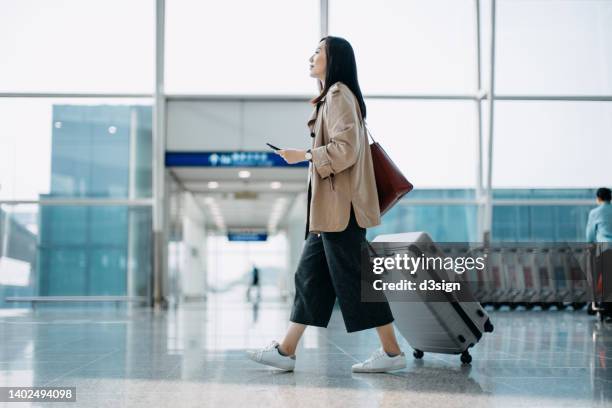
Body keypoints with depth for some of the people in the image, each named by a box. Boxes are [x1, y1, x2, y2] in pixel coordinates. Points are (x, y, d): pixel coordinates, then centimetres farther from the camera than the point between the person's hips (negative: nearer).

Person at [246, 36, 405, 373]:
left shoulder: (339, 95, -11)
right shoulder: (332, 96, 20)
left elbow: (344, 149, -20)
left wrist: (304, 155, -12)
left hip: (340, 206, -10)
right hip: (329, 206, 10)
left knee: (352, 276, -5)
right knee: (309, 274, 10)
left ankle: (391, 351, 3)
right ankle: (285, 351, 14)